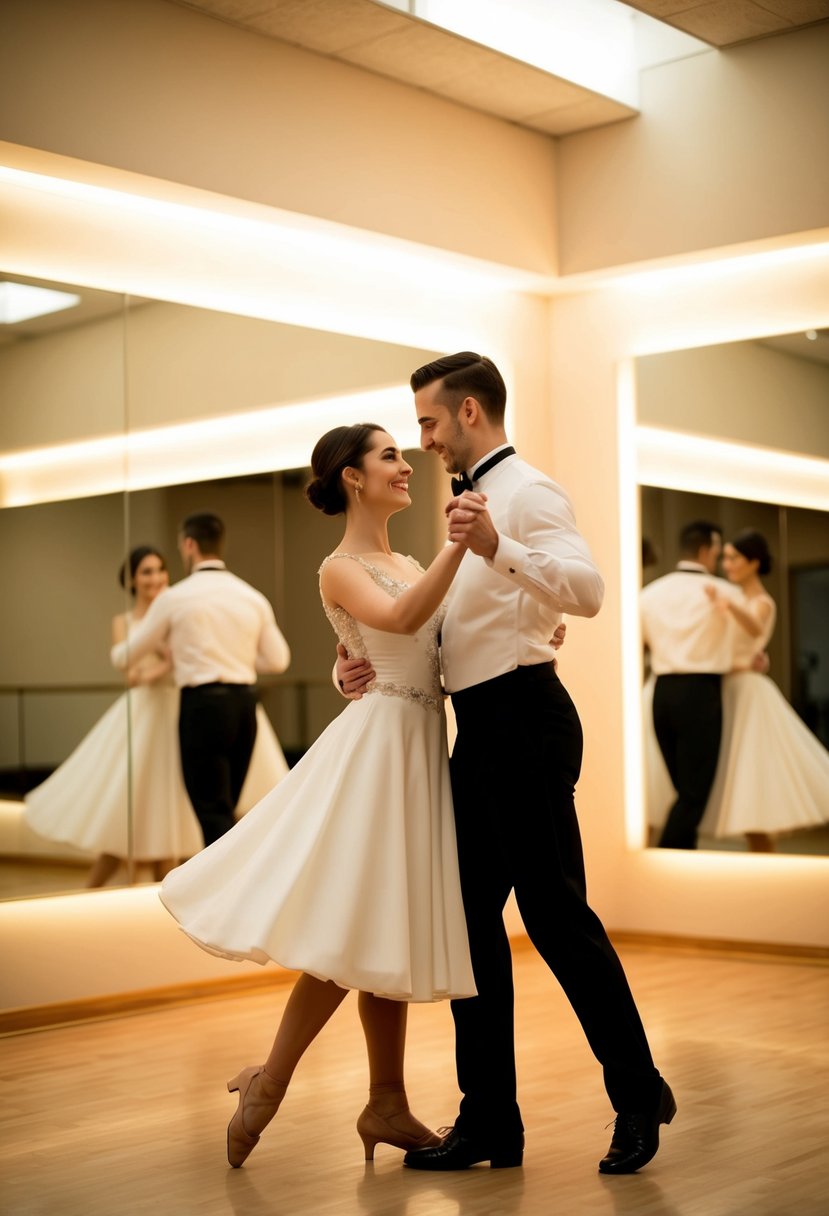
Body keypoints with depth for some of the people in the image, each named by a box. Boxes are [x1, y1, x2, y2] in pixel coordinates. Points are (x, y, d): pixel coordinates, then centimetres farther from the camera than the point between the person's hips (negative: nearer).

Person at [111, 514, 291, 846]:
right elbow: (277, 659, 11)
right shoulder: (252, 597, 7)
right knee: (225, 809, 16)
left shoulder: (174, 598, -3)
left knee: (213, 813, -3)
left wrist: (118, 651, 31)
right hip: (244, 703, 5)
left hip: (202, 705, -5)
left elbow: (125, 657, 7)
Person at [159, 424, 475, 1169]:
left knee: (392, 930, 10)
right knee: (351, 932, -8)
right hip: (377, 744, -8)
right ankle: (269, 1083, 6)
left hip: (420, 750, 8)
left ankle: (387, 1104, 16)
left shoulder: (410, 565, 17)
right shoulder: (340, 568, -7)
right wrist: (459, 543, -33)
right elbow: (400, 619, -25)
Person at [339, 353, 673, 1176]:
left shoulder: (527, 492, -9)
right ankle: (489, 1118, 17)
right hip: (480, 730, 10)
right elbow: (439, 629, 26)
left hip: (524, 721, -10)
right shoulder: (477, 501, 21)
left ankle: (638, 1096, 14)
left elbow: (587, 590, -28)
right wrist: (370, 667, 11)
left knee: (555, 913, -3)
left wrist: (498, 547, -42)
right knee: (472, 917, 9)